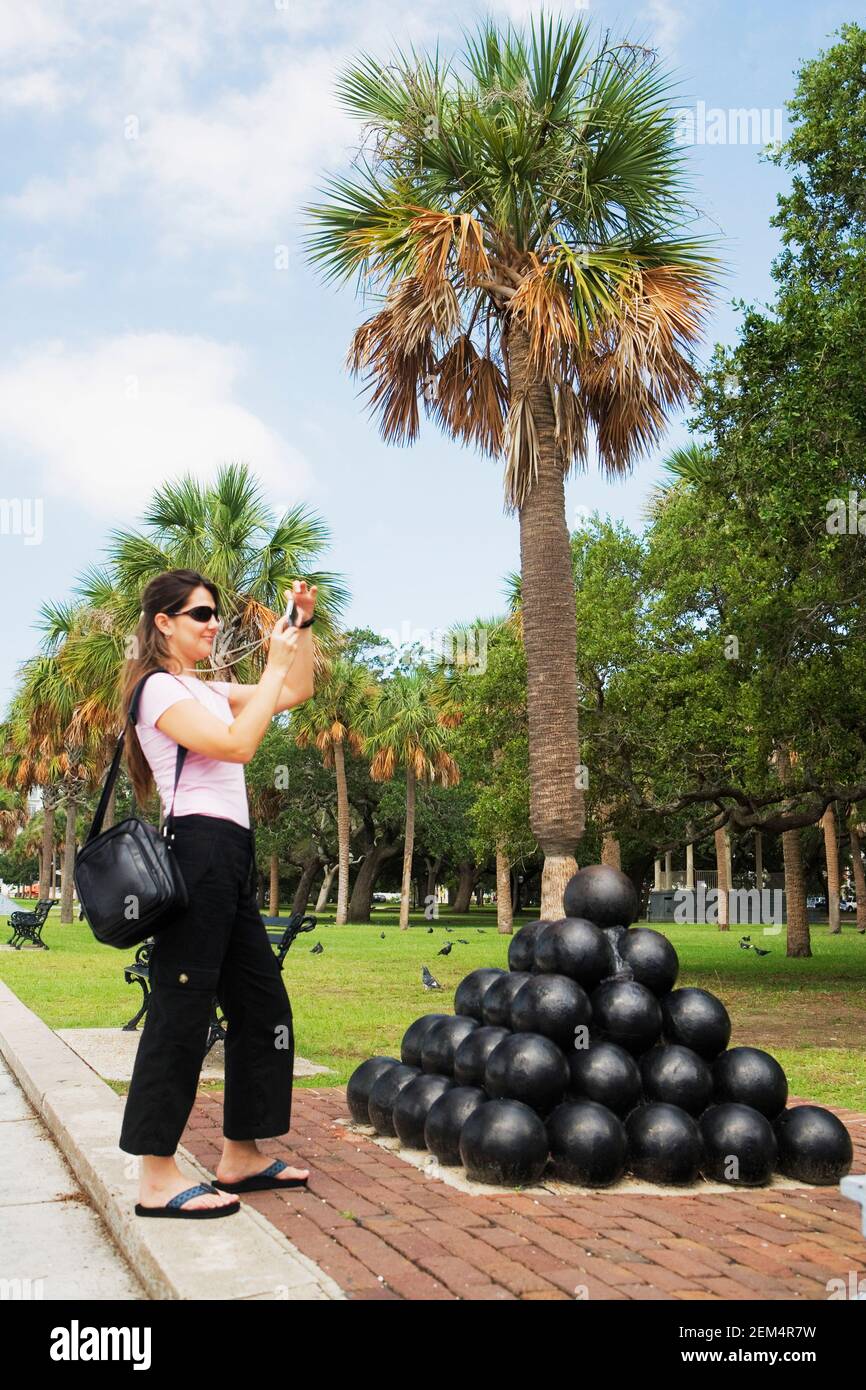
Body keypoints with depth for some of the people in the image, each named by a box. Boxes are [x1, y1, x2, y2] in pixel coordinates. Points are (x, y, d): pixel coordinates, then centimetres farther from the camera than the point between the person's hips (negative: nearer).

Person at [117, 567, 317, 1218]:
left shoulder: (208, 690, 22)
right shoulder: (159, 688, -6)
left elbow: (296, 693, 22)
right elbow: (238, 745, -19)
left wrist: (302, 627, 12)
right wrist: (275, 662, -14)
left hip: (231, 858, 10)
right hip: (199, 851, -10)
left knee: (262, 1001, 11)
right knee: (182, 1008, -7)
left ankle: (242, 1156, 20)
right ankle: (158, 1178, 1)